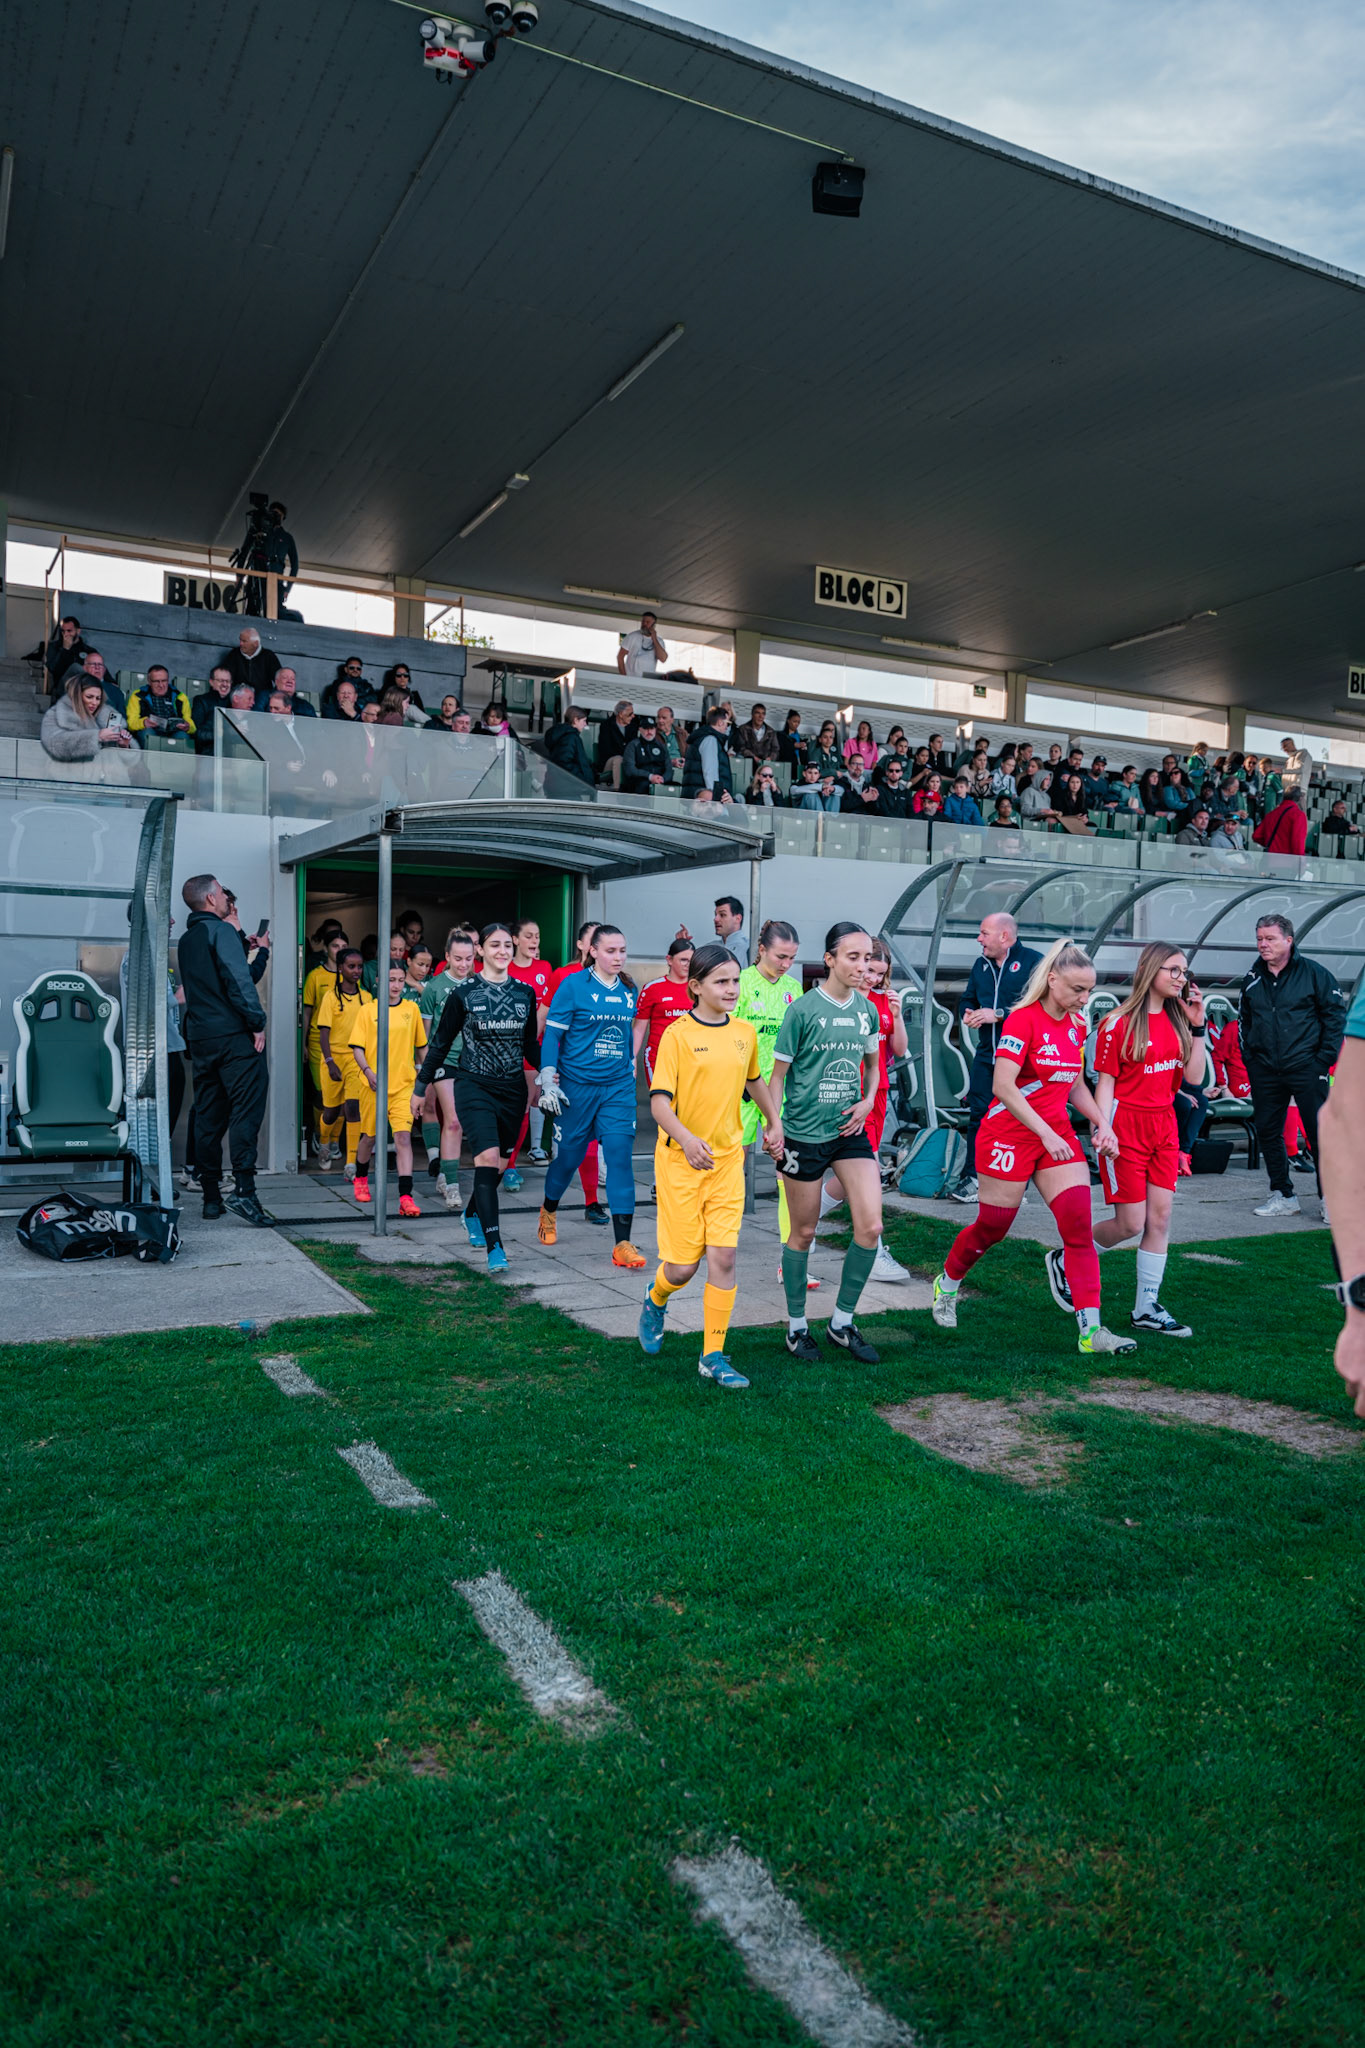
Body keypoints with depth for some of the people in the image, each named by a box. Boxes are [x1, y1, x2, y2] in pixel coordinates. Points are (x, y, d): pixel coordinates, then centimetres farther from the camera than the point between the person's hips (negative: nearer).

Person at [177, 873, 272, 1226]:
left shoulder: (187, 940, 18)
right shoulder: (221, 930, -7)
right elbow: (238, 980, -16)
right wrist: (257, 1022, -13)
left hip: (200, 1038, 8)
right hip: (233, 1037, -8)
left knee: (207, 1117, 9)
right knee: (246, 1110, -10)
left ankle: (211, 1197, 11)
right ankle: (243, 1189, -19)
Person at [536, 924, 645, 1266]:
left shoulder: (628, 990, 7)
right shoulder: (573, 985, -7)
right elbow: (552, 1033, -7)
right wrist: (548, 1080, -13)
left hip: (618, 1087, 3)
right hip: (577, 1085, -3)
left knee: (620, 1156, -8)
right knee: (569, 1154, 9)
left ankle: (622, 1244, -8)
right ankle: (548, 1211, 40)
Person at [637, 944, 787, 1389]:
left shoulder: (745, 1033, 6)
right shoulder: (677, 1034, -10)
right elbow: (659, 1102, -18)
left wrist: (774, 1122, 29)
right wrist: (686, 1137, -34)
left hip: (728, 1158, 4)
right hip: (680, 1159, -3)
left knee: (723, 1256, -4)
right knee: (684, 1263, 0)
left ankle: (713, 1356, 8)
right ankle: (655, 1301, 36)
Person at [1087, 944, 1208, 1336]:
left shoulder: (1177, 1020, 8)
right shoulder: (1119, 1023, -10)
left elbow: (1194, 1078, 6)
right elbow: (1105, 1082, -9)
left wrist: (1197, 1026, -1)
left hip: (1164, 1127, 6)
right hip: (1126, 1128, -6)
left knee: (1160, 1219, 4)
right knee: (1131, 1225, -4)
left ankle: (1147, 1308, 13)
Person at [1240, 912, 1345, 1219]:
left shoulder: (1314, 973, -3)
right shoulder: (1252, 979, 10)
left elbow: (1335, 1015, -3)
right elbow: (1243, 1020, 22)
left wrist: (1324, 1059, -8)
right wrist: (1249, 1056, 12)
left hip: (1306, 1068, -5)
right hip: (1265, 1072, 5)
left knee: (1320, 1133, -3)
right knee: (1268, 1133, 7)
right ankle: (1282, 1196, 18)